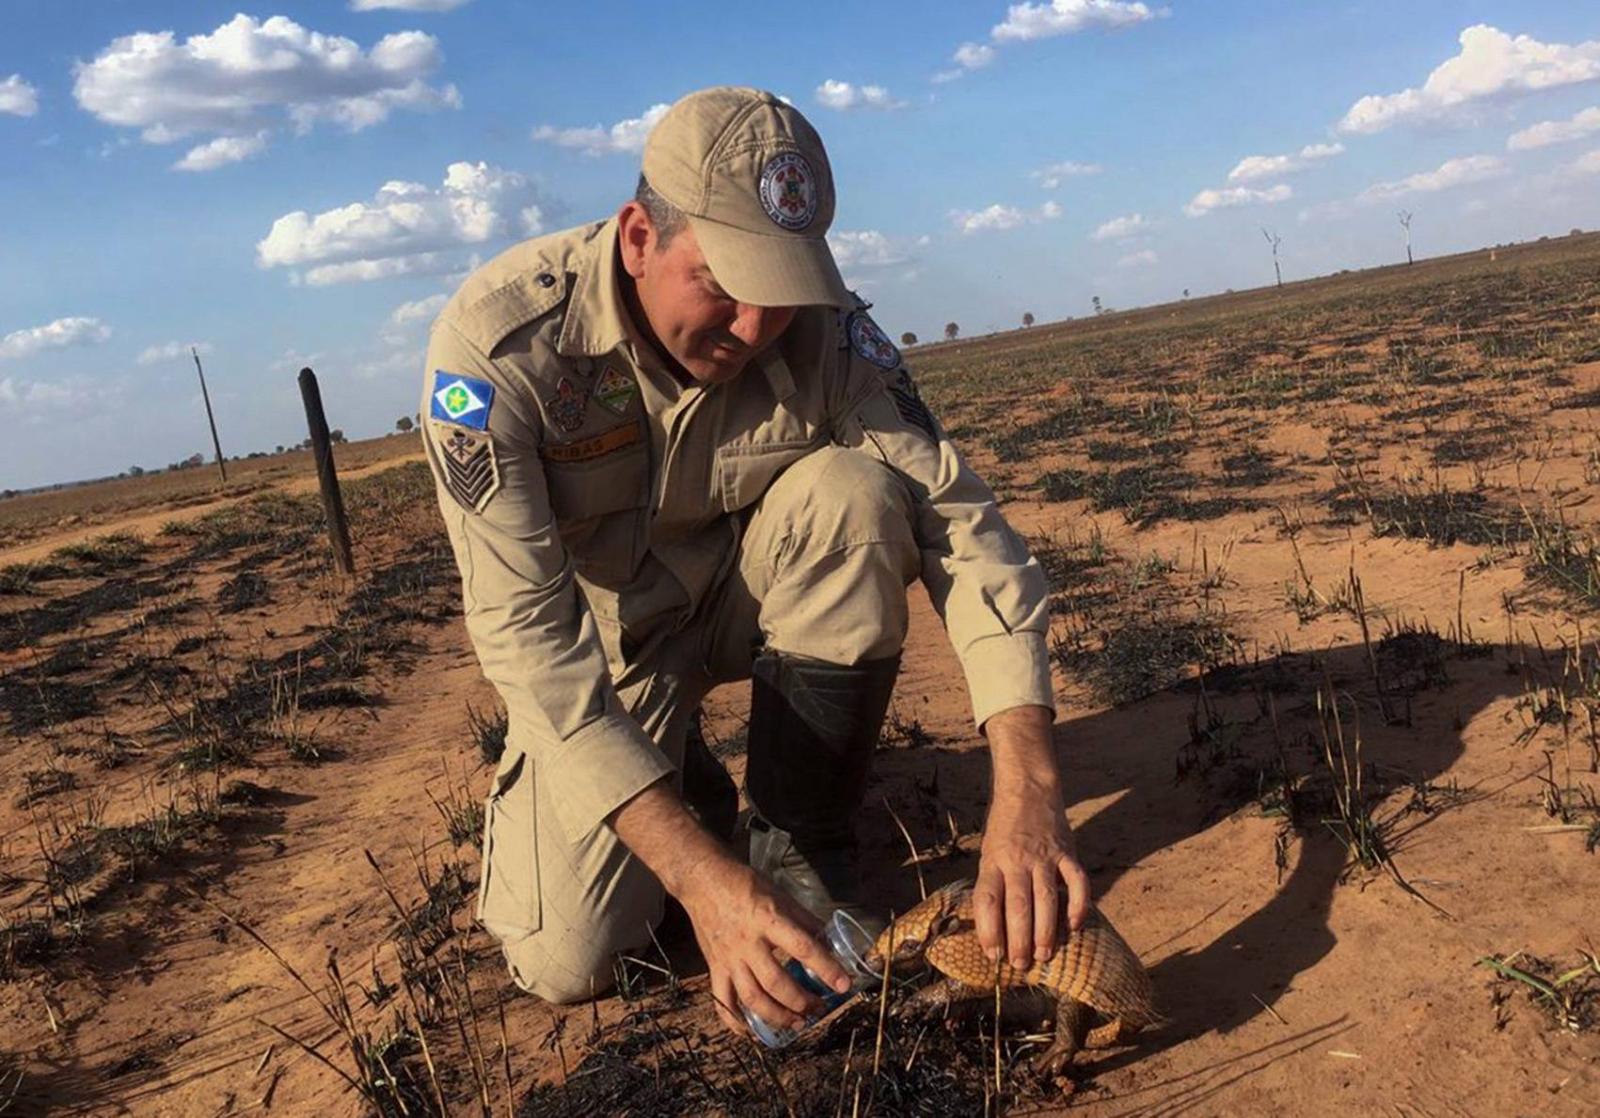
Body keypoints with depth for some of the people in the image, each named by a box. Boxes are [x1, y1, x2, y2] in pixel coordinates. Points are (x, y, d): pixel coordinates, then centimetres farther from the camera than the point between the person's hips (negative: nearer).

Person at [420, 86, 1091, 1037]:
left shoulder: (822, 325, -22)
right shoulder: (498, 342, -30)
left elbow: (962, 526, -25)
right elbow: (525, 634, -33)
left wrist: (1029, 792, -39)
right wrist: (702, 875, -42)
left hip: (749, 594, 2)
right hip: (603, 635, -1)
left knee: (853, 493, -29)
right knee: (566, 962, -15)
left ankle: (804, 849, -12)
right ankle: (686, 776, 18)